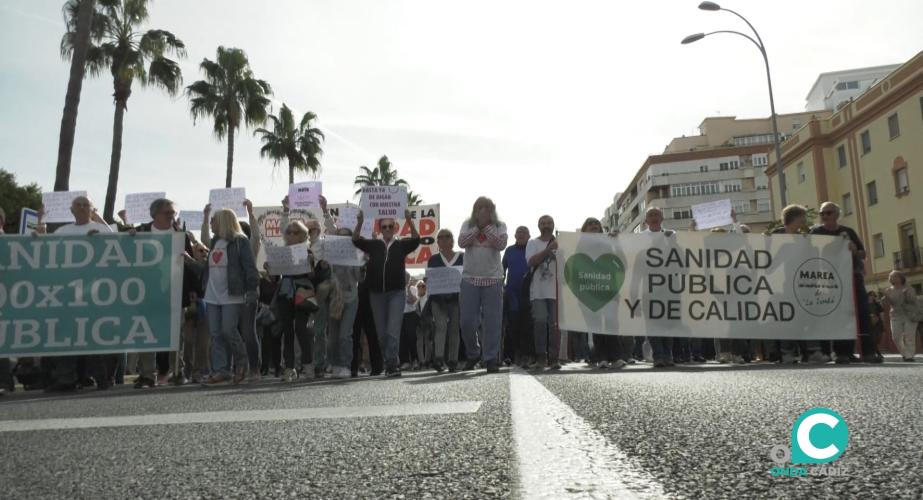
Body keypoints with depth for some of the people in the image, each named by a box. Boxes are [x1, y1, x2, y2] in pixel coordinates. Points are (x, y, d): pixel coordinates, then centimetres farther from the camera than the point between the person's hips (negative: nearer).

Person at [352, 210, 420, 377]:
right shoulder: (374, 245, 10)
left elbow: (416, 239, -11)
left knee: (393, 330, -12)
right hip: (376, 293, 3)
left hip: (396, 292, -3)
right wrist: (359, 223, -20)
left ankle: (391, 364, -12)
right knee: (381, 332, 7)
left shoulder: (401, 244, 6)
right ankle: (393, 362, 20)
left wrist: (410, 221, -27)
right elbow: (356, 240, -2)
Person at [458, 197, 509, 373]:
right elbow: (462, 242, -8)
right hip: (470, 278, 1)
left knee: (492, 322, -2)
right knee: (467, 321, 2)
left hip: (493, 279, -1)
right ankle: (472, 355, 22)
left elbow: (501, 244, -12)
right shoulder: (467, 225, 7)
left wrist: (486, 226, -12)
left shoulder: (499, 226, 5)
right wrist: (477, 227, -12)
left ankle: (491, 359, 7)